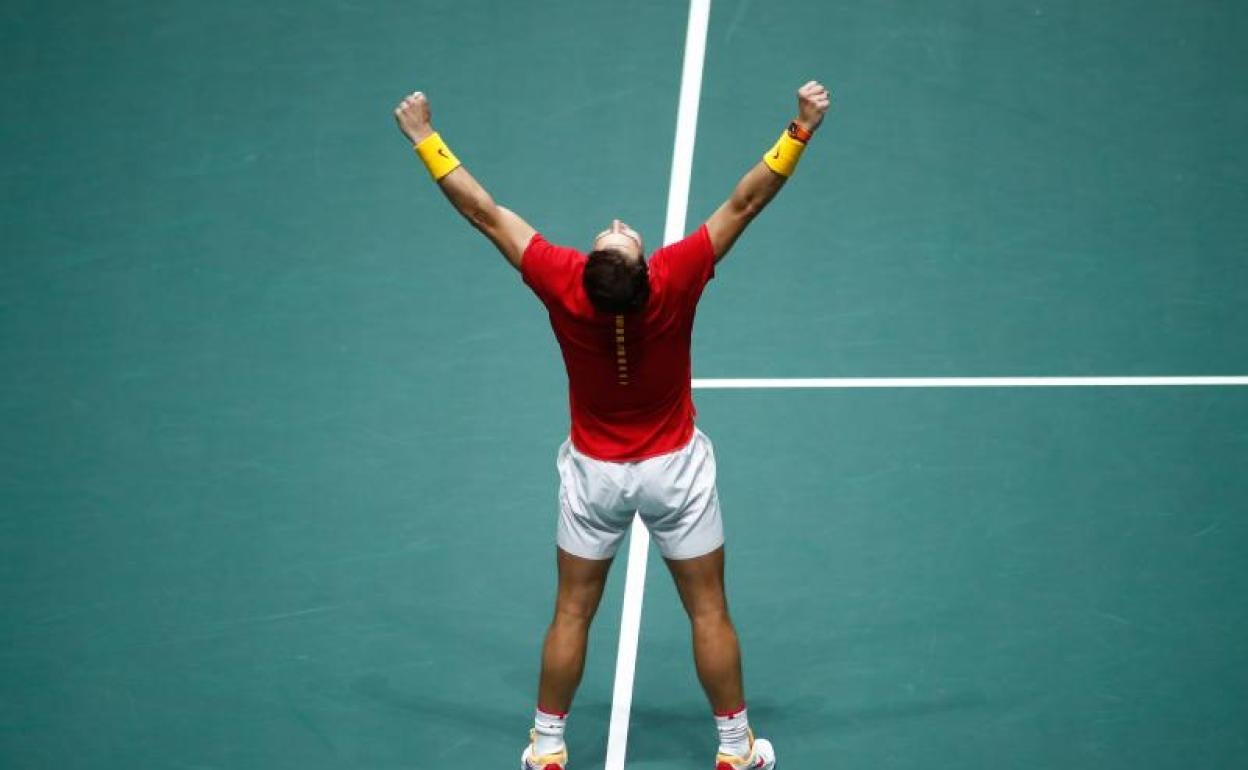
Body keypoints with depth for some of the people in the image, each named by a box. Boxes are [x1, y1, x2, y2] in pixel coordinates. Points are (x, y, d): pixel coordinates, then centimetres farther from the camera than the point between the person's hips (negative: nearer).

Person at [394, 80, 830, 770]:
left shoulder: (563, 286, -27)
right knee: (708, 611, 13)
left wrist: (426, 140, -9)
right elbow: (743, 204, -25)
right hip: (675, 469, -1)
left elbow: (486, 213, -18)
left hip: (593, 473, 1)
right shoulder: (676, 280, -30)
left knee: (572, 613, 15)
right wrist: (799, 132, -21)